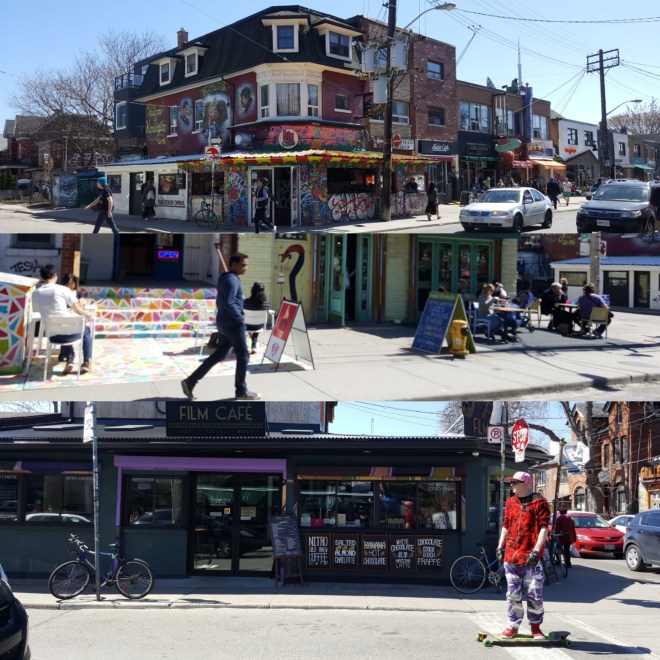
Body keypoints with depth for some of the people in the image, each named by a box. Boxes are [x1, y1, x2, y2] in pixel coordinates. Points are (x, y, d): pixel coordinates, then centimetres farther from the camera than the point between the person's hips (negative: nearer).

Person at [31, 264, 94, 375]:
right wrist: (88, 315, 22)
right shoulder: (63, 289, -9)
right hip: (69, 332, -4)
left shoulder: (35, 293, 1)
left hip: (51, 335, 4)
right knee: (86, 331, 30)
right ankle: (86, 362, 21)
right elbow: (78, 309, -2)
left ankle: (69, 359, 23)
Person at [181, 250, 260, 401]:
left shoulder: (225, 278, 15)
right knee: (243, 356, 3)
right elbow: (229, 304, -26)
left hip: (223, 322, 10)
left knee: (218, 355, 13)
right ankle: (241, 391, 14)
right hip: (233, 324, -10)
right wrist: (240, 318, -17)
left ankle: (190, 381, 9)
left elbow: (220, 302, 22)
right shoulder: (232, 280, -17)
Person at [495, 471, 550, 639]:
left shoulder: (539, 502, -4)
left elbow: (544, 528, -9)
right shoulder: (510, 502, 14)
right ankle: (513, 626, 16)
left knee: (534, 593, 0)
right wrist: (500, 547, 12)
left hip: (530, 556, -5)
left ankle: (535, 627, 12)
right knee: (513, 594, 8)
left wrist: (536, 550, -18)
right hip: (511, 555, 5)